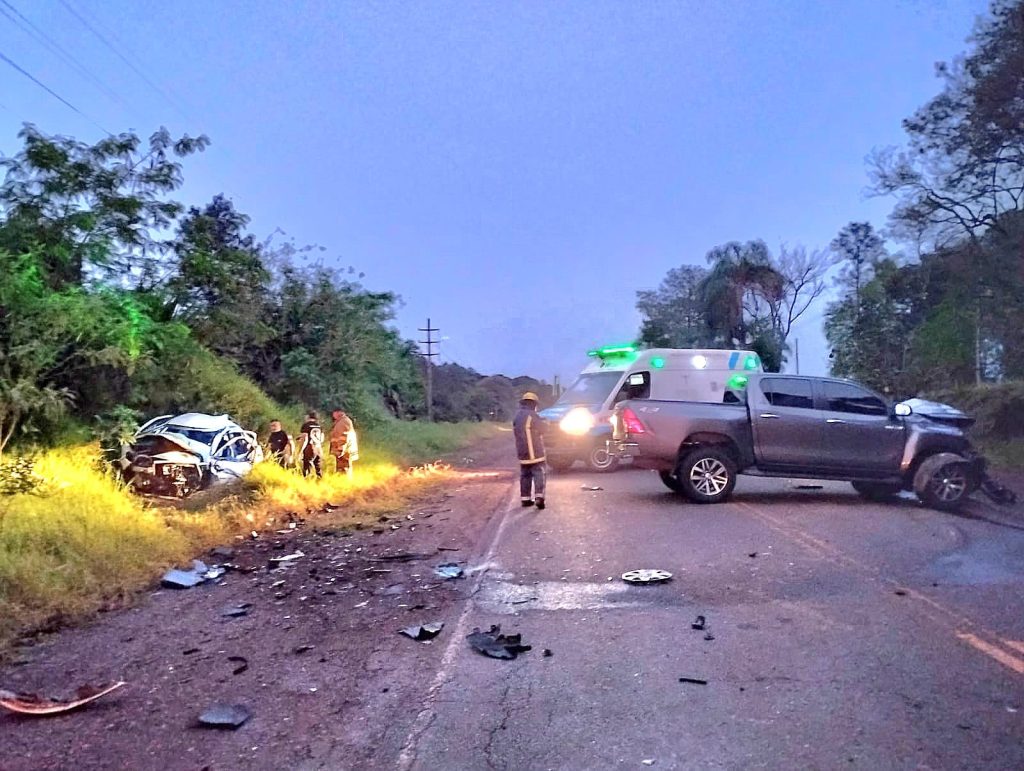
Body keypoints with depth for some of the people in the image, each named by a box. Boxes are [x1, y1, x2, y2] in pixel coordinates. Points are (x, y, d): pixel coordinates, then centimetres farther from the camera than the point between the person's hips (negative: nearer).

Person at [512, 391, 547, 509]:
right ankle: (539, 496, -17)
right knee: (538, 474, -4)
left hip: (522, 452, 6)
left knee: (525, 475, 13)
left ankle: (525, 498, 15)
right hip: (535, 451, -6)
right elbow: (542, 428, -10)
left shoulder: (517, 416, 10)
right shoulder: (532, 415, -14)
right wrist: (545, 422, 13)